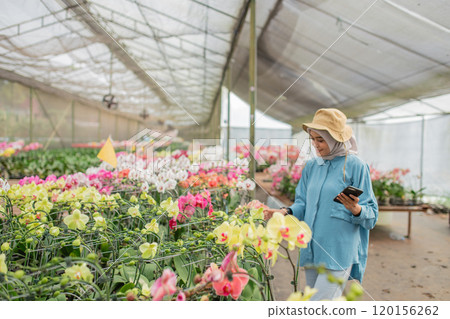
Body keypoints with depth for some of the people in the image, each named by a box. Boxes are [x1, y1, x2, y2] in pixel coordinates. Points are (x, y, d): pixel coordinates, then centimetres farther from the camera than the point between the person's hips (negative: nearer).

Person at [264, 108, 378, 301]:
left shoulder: (355, 166, -6)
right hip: (311, 251, 6)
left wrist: (356, 210, -26)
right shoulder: (311, 166, 9)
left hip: (339, 253, -6)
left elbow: (371, 214, -5)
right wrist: (285, 212, -6)